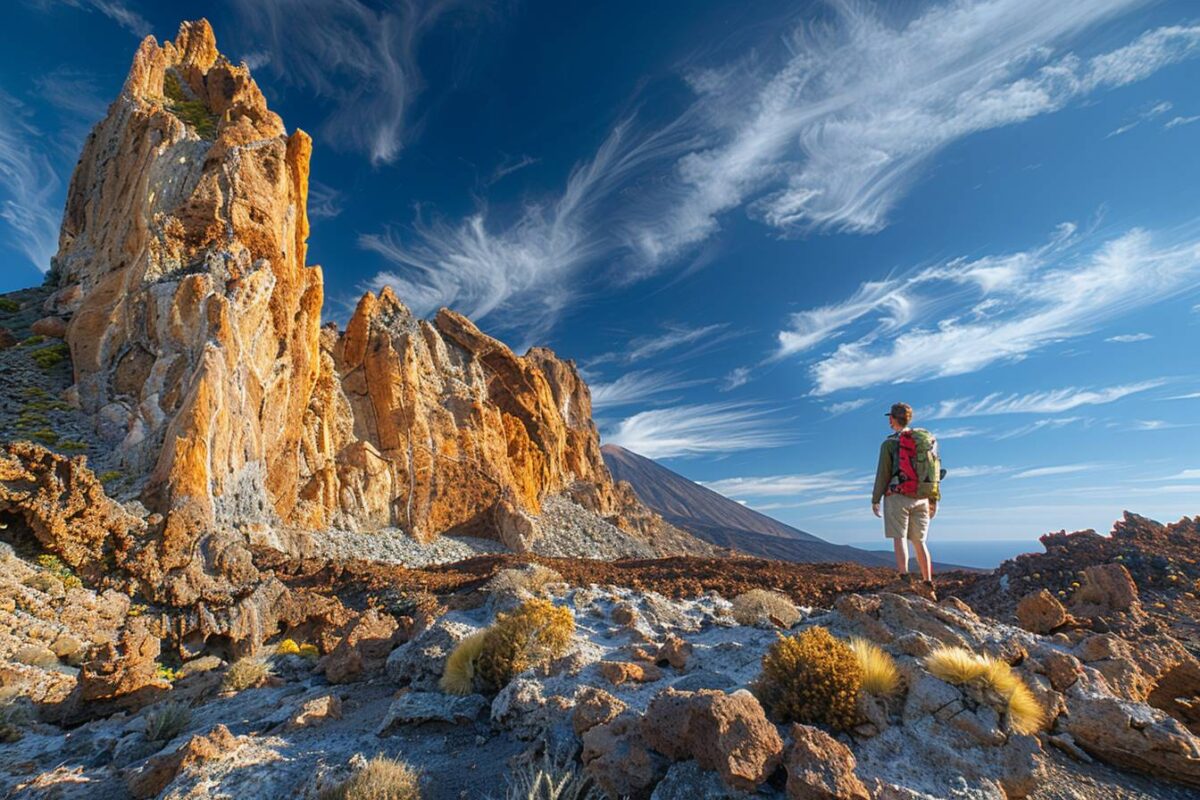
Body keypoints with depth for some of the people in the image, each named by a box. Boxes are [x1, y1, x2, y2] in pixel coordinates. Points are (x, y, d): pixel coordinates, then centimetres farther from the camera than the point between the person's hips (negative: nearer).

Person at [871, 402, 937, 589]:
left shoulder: (889, 443, -4)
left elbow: (883, 473, -7)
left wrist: (875, 499, -2)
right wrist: (934, 500, 16)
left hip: (897, 496, -5)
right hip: (921, 498, 5)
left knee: (899, 539, -5)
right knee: (919, 542, 12)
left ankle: (904, 578, -15)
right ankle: (928, 583, 13)